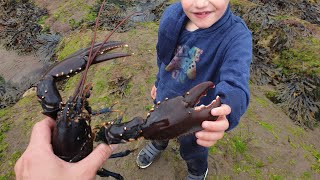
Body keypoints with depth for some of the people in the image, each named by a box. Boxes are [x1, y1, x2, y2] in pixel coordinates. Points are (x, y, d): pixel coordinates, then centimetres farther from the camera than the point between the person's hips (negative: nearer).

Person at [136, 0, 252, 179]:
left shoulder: (237, 35, -33)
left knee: (192, 148, 25)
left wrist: (226, 109, -69)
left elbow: (236, 81, -47)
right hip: (164, 98, 4)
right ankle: (158, 144, 72)